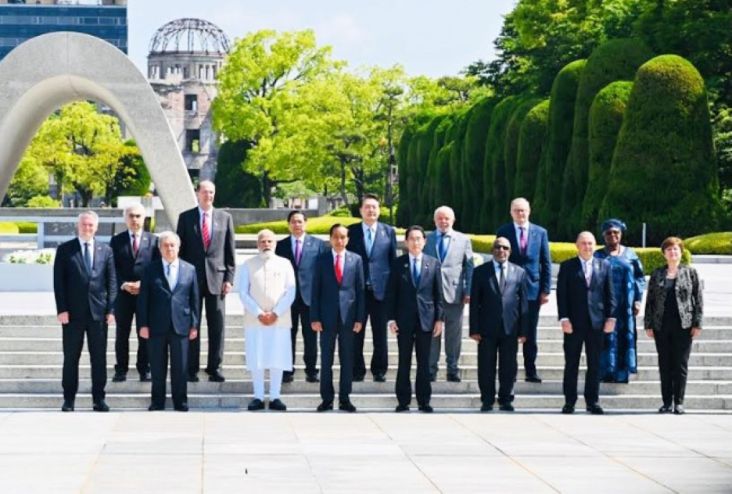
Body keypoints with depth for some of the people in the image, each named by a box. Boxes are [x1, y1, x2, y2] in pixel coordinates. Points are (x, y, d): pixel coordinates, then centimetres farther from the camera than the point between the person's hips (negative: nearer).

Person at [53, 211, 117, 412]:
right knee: (71, 357, 3)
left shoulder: (105, 251, 9)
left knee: (99, 357, 3)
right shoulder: (65, 250, 3)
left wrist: (111, 309, -2)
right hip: (73, 312, -1)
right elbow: (59, 282, 0)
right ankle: (69, 399, 9)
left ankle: (99, 398, 9)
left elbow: (111, 282, 7)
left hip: (98, 312, 1)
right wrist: (62, 309, -8)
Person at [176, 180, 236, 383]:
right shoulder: (186, 217, 5)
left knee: (217, 326, 1)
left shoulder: (224, 218, 8)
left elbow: (230, 250, 7)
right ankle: (191, 369, 7)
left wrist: (229, 277, 0)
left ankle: (215, 368, 8)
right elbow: (180, 249, 6)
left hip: (216, 277, 1)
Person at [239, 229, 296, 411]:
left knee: (277, 359, 0)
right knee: (256, 360, -1)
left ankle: (275, 397, 4)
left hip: (280, 320, 0)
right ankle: (258, 397, 4)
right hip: (254, 320, 0)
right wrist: (259, 314, -9)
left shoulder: (284, 264, 7)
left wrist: (276, 313, -8)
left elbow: (290, 292, 2)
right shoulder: (249, 265, 6)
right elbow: (243, 293, 1)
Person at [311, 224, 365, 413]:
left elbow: (360, 290, 4)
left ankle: (345, 399, 10)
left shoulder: (356, 259, 5)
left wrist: (359, 318, -2)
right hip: (327, 316, 0)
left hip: (348, 316, 0)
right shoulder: (321, 260, 4)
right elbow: (315, 290, 2)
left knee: (347, 360, 4)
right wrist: (314, 318, -5)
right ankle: (327, 399, 9)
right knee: (326, 360, 3)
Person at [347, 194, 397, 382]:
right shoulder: (351, 231, 5)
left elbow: (393, 260, 8)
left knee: (380, 335, 5)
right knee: (356, 333, 3)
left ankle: (379, 370, 13)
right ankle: (357, 370, 10)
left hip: (380, 289, 0)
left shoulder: (388, 232, 7)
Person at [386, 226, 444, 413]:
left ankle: (424, 401, 9)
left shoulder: (433, 264, 6)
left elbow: (438, 294, 6)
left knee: (424, 362, 4)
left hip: (426, 319, 1)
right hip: (404, 320, -1)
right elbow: (391, 293, 3)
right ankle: (403, 401, 7)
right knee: (404, 362, 3)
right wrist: (391, 318, -4)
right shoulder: (398, 264, 4)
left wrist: (439, 318, 0)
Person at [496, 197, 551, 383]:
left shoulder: (540, 232, 6)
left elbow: (546, 263, 7)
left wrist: (545, 289, 0)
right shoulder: (503, 232, 3)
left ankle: (531, 371, 9)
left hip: (533, 289, 1)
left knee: (530, 334, 4)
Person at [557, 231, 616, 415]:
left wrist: (610, 317, -1)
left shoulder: (604, 266, 8)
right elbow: (561, 294, -1)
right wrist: (564, 318, -9)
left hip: (596, 322, 2)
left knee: (595, 365, 5)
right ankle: (569, 402, 9)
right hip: (574, 323, -2)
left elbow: (610, 294, 7)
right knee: (571, 364, 3)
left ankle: (592, 401, 11)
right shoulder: (567, 266, 2)